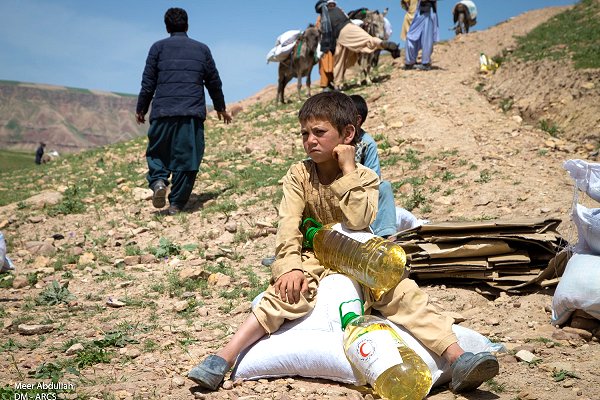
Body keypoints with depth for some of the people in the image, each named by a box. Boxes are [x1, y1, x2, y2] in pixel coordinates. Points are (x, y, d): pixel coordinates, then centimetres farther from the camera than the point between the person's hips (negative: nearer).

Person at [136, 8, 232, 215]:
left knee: (156, 153, 14)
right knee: (187, 158, 5)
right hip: (193, 113, 1)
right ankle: (176, 204, 3)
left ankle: (158, 181, -13)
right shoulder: (202, 49, 14)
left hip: (162, 112, 0)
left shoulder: (158, 47, 9)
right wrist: (220, 107, 33)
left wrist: (140, 109, 16)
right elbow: (214, 82, 19)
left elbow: (148, 83, 5)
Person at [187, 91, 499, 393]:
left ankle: (458, 359, -30)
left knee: (404, 293, -23)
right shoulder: (298, 175, -4)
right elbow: (288, 225, -15)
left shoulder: (364, 178, -7)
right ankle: (222, 360, -37)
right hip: (314, 261, 0)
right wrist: (291, 266, -31)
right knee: (286, 292, -30)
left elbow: (358, 221, -26)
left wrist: (348, 170, -24)